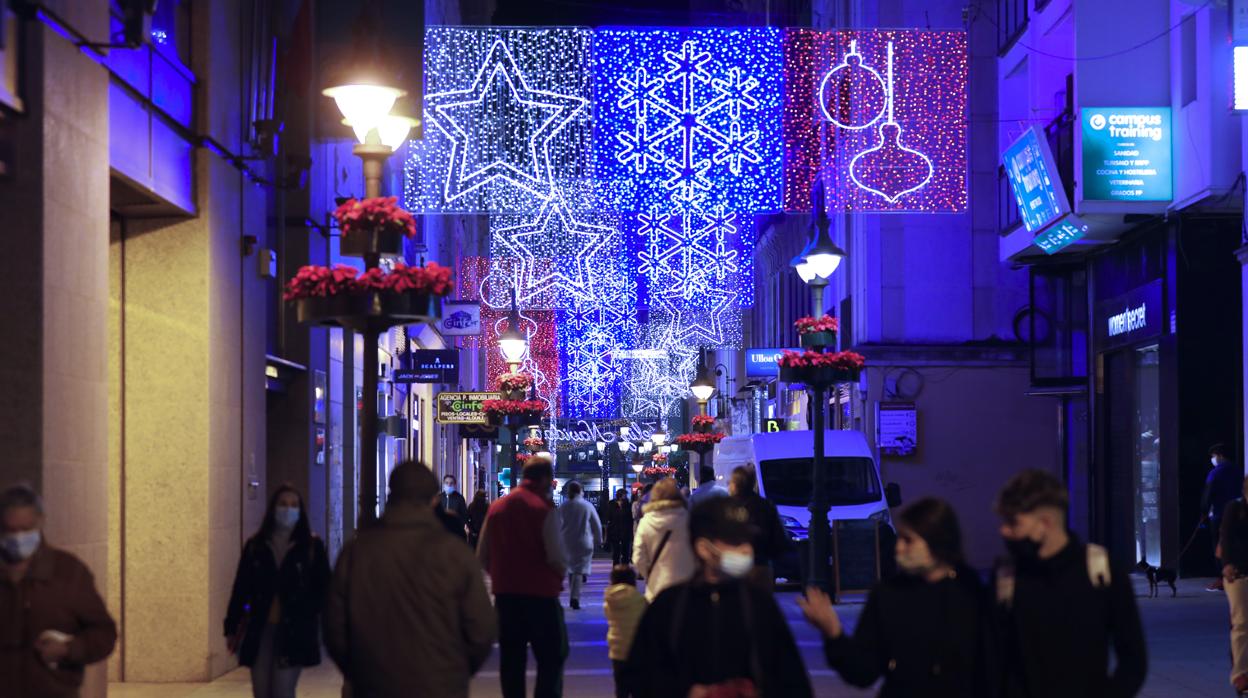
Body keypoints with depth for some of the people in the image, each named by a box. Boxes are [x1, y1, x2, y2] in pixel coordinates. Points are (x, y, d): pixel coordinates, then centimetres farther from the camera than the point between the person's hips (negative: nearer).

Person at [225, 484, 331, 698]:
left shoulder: (312, 547, 2)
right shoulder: (255, 546, 8)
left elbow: (322, 589, 3)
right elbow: (240, 588, 10)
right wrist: (232, 628, 9)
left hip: (294, 633, -3)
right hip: (260, 630, 3)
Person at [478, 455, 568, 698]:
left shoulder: (497, 507, 6)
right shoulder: (545, 509, -11)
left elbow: (482, 556, 8)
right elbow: (557, 557, -18)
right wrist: (561, 574, 2)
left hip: (505, 594, 5)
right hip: (540, 595, -5)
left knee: (511, 658, 13)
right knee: (552, 658, 3)